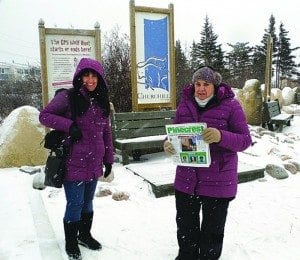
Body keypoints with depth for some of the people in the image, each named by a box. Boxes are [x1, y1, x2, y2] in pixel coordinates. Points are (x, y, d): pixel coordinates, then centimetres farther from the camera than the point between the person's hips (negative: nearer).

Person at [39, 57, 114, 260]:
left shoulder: (101, 101, 9)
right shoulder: (68, 97, -8)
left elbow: (106, 132, 13)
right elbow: (44, 115, -6)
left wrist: (108, 159, 12)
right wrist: (69, 125, -20)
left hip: (94, 163, 5)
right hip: (74, 162, -5)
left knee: (88, 202, 18)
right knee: (75, 204, 4)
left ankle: (85, 235, 40)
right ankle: (71, 242, 27)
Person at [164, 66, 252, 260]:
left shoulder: (230, 105, -9)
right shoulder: (185, 104, 2)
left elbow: (245, 140, -11)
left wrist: (221, 136, -31)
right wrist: (169, 143, -12)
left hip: (218, 182, -4)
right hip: (186, 178, 4)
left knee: (212, 230, 15)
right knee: (185, 226, 21)